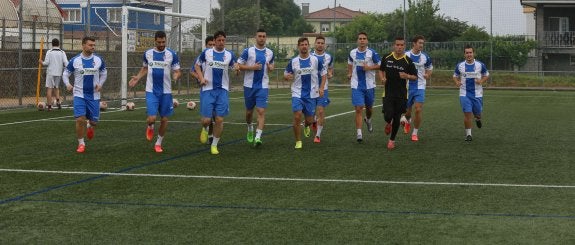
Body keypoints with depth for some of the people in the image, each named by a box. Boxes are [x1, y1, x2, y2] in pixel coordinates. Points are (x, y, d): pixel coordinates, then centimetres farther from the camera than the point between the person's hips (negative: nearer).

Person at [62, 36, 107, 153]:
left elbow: (104, 73, 13)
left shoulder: (99, 60, -1)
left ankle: (90, 126, 44)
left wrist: (100, 84, -4)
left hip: (94, 95, 2)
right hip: (79, 94, -2)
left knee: (94, 121, 5)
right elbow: (65, 74, 4)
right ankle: (81, 143, 5)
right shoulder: (75, 60, -5)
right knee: (80, 119, -13)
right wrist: (67, 84, -14)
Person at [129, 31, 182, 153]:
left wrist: (176, 75, -24)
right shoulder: (147, 53, 3)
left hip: (165, 92, 0)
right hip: (151, 91, 0)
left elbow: (177, 71, -1)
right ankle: (150, 127, 24)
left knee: (164, 119, 7)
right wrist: (137, 77, 3)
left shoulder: (172, 54, -3)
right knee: (152, 118, -13)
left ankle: (158, 143, 26)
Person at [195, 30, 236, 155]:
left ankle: (214, 145, 14)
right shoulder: (206, 53, 1)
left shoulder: (230, 55, 4)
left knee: (220, 120, -2)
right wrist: (201, 78, -3)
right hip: (207, 90, -1)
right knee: (206, 119, -6)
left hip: (222, 90, 1)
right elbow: (197, 65, 13)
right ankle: (204, 129, 32)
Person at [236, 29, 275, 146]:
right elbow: (238, 66, -4)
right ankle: (250, 128, 42)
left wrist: (270, 68, -2)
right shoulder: (248, 51, -3)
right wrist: (252, 67, -16)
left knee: (261, 111, -13)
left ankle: (257, 137, -17)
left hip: (263, 86, 1)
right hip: (249, 85, -1)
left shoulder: (270, 53, 6)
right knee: (249, 111, 13)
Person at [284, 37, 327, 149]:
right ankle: (298, 141, -1)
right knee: (297, 116, -15)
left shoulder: (316, 60, 0)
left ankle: (307, 126, 44)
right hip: (297, 93, -1)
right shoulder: (293, 61, 1)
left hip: (311, 94, 1)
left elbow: (323, 74, 7)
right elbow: (285, 74, 9)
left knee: (309, 119, 5)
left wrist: (321, 88, -6)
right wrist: (287, 76, -16)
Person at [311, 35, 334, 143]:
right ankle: (314, 121, 41)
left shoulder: (329, 57, 4)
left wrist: (330, 75, -2)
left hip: (323, 88, 0)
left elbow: (331, 69, 20)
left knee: (321, 111, -7)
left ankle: (318, 135, 3)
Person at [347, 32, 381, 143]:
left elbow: (380, 65, -3)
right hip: (356, 85, 0)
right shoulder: (352, 53, 4)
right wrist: (349, 73, 10)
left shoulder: (372, 53, -6)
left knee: (369, 107, 17)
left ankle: (368, 120, 52)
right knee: (358, 109, -10)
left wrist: (369, 67, -16)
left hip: (369, 85, 0)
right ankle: (359, 133, -10)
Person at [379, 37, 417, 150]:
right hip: (388, 93, 0)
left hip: (401, 94, 0)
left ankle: (392, 139, 25)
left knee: (397, 118, 4)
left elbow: (415, 76, 2)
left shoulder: (408, 61, -4)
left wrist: (407, 76, -19)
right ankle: (388, 123, 27)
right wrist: (382, 78, -3)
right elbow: (381, 70, 18)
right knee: (388, 115, -13)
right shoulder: (387, 58, 1)